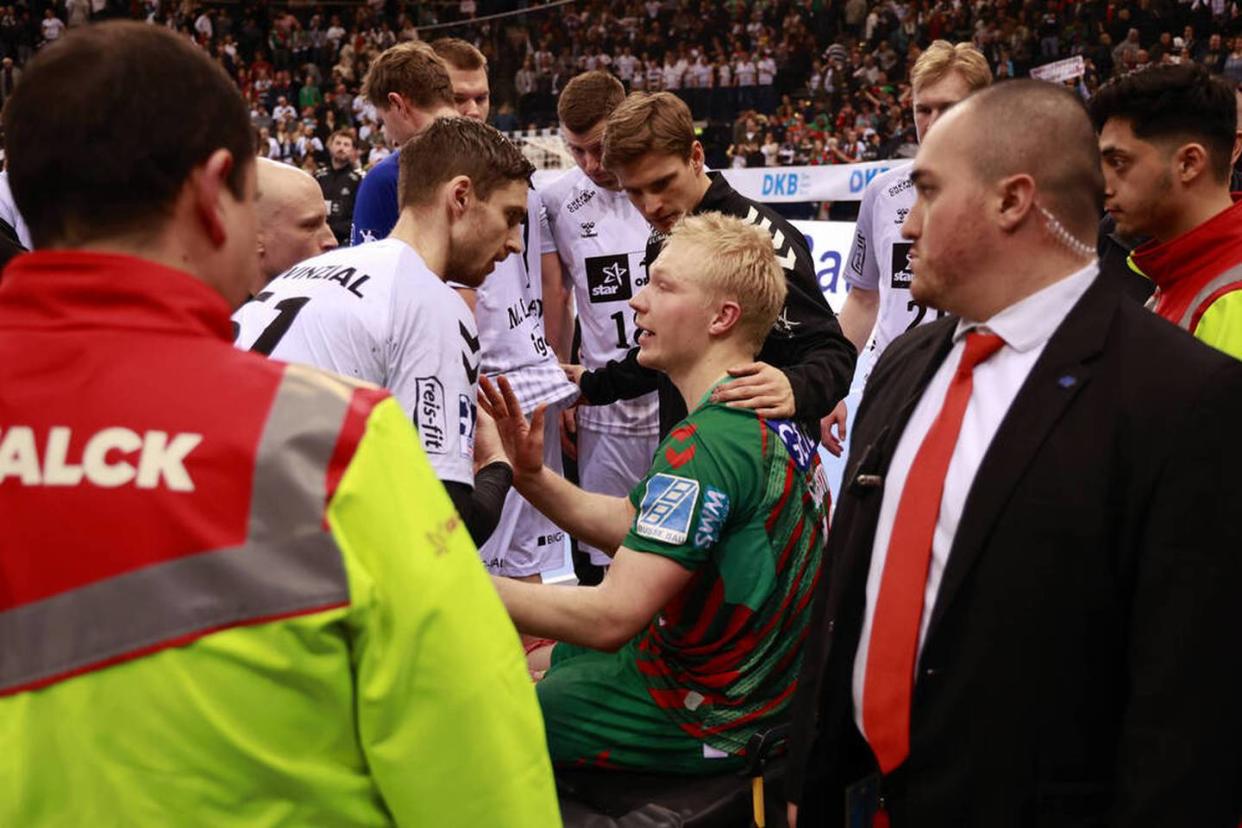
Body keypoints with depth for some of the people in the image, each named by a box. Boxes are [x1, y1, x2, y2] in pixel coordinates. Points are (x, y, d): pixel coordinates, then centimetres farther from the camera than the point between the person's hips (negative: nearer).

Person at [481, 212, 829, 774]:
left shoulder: (706, 443, -28)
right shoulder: (762, 414, 4)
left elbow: (611, 617, -31)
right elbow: (625, 525, 7)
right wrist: (531, 476, -6)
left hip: (702, 721, -9)